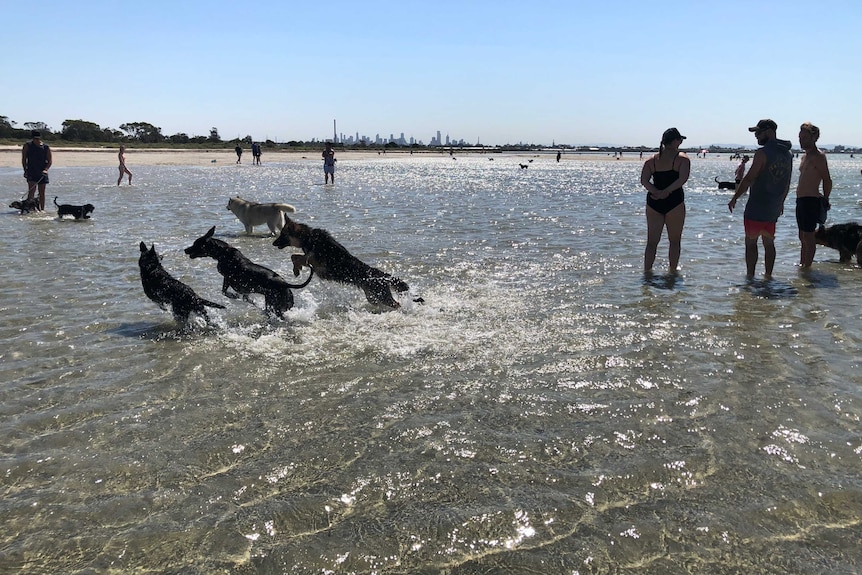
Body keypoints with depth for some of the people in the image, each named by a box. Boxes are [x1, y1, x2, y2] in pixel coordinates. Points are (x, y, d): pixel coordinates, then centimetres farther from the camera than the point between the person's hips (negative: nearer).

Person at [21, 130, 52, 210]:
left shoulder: (46, 147, 5)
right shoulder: (27, 146, 1)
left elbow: (50, 160, 5)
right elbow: (23, 159, 3)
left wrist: (46, 169, -11)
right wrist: (25, 170, -4)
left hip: (42, 172, 2)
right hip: (31, 172, -2)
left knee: (42, 192, 6)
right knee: (31, 190, -16)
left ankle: (42, 209, 12)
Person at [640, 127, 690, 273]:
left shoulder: (652, 160, 10)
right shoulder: (682, 158, -1)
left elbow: (644, 180, -3)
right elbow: (683, 178, -18)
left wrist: (656, 193, -13)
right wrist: (666, 192, -17)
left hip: (653, 202, 4)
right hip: (674, 201, -4)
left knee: (652, 241, 8)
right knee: (674, 240, 8)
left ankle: (646, 271, 7)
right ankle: (673, 271, 11)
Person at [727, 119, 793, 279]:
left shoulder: (763, 152, -16)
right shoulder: (788, 154, 9)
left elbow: (749, 178, -17)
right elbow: (787, 183, 16)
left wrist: (734, 198, -9)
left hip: (756, 207, -7)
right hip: (773, 209, 7)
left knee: (751, 242, 1)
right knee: (769, 242, 14)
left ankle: (750, 277, 1)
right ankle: (768, 275, 17)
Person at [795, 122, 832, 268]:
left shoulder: (818, 156, -12)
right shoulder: (805, 156, 17)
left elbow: (827, 181, -12)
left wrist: (825, 201, -5)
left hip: (811, 201, -10)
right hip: (801, 200, 10)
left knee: (808, 237, -6)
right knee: (803, 237, 15)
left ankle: (807, 267, -3)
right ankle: (802, 265, 23)